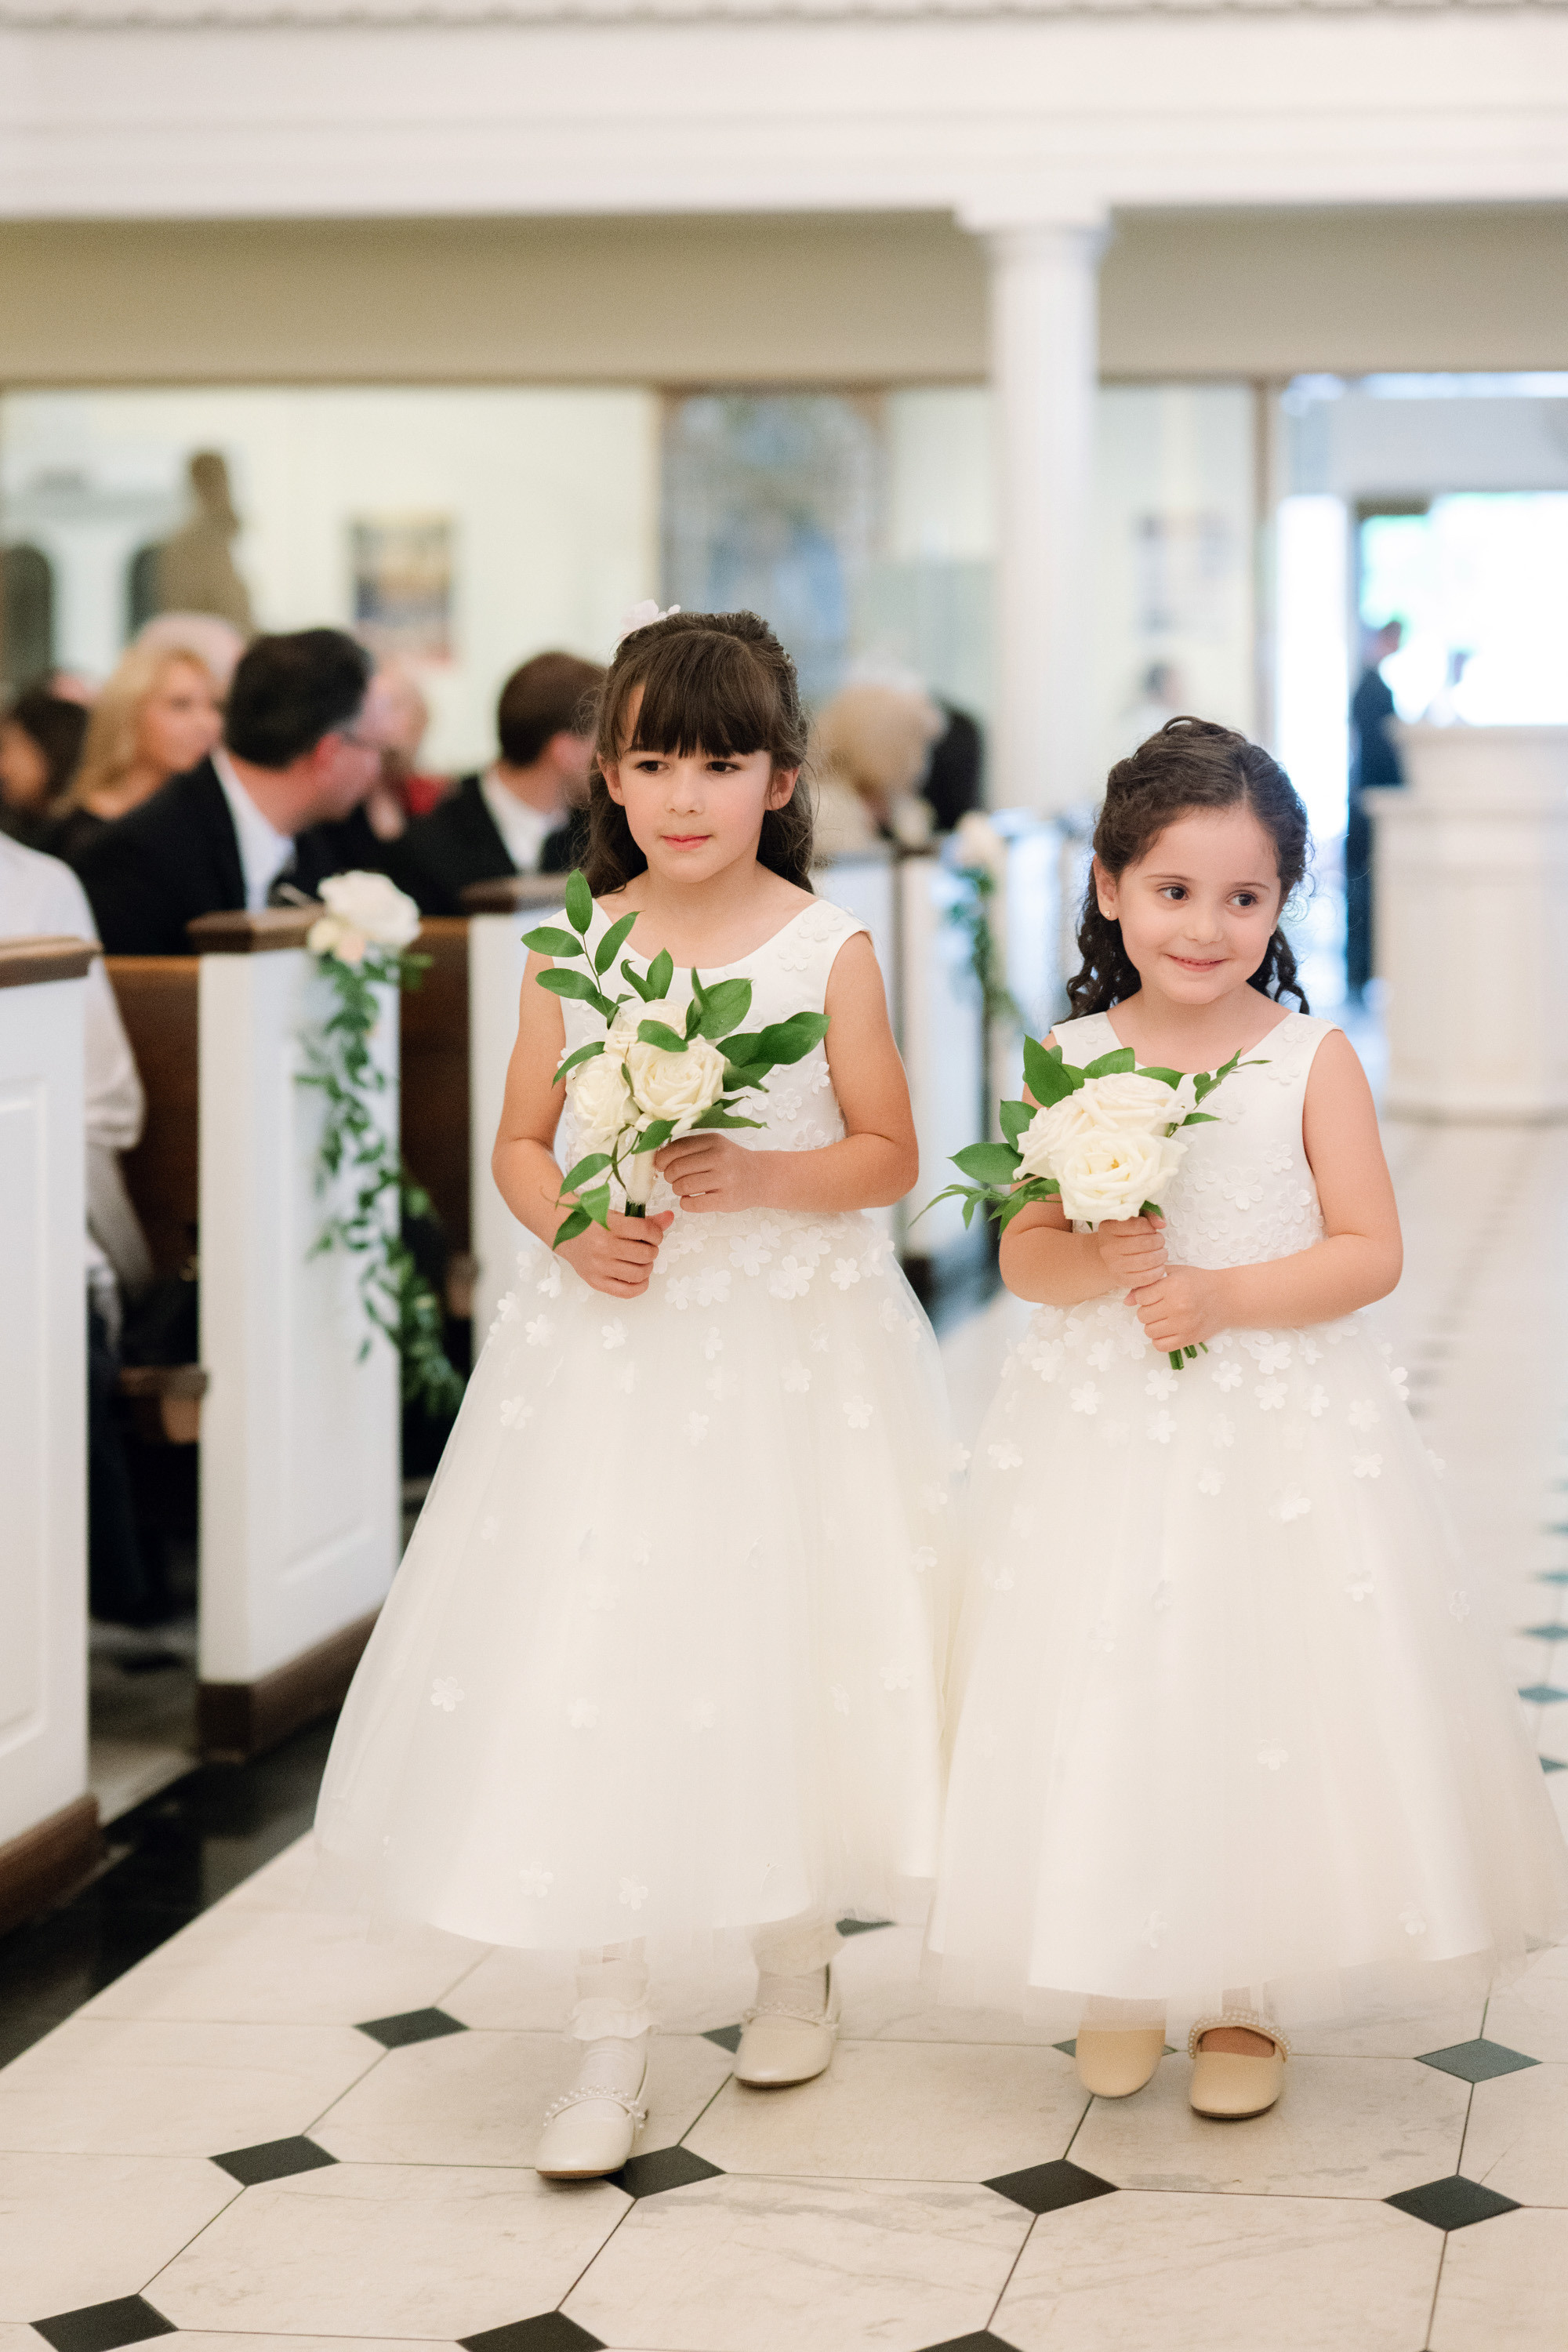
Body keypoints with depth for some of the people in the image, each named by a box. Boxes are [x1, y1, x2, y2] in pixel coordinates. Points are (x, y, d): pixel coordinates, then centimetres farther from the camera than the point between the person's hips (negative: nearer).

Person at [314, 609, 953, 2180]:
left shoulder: (825, 952, -3)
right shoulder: (572, 951, 3)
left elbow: (889, 1154, -2)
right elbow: (521, 1143, 8)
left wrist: (759, 1176, -18)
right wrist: (572, 1226, -11)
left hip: (792, 1344, -1)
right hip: (609, 1341, 2)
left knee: (783, 1647, 6)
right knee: (593, 1661, -2)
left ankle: (797, 1961, 31)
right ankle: (608, 2036, 7)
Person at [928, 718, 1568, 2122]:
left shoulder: (1311, 1060, -6)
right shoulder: (1070, 1063, -1)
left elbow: (1370, 1253, -7)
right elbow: (1023, 1253, 2)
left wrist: (1227, 1294, -19)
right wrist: (1095, 1263, -19)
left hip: (1281, 1438, -1)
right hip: (1102, 1432, 2)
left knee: (1266, 1695, 4)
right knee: (1109, 1709, 7)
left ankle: (1247, 1998, 21)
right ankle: (1119, 1989, 26)